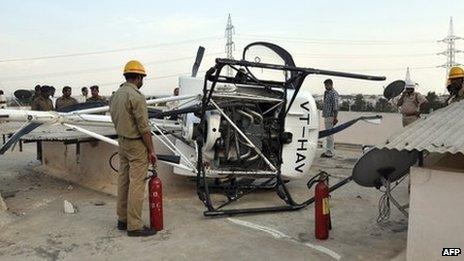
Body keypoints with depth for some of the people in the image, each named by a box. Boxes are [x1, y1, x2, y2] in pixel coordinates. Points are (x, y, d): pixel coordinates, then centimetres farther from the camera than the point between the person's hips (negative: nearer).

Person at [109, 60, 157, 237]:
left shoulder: (115, 95, 10)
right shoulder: (136, 96, -17)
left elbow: (115, 121, 15)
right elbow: (144, 127, -19)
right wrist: (151, 150, -14)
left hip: (122, 143, 9)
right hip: (137, 144, -9)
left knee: (123, 181, 14)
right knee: (136, 184, -5)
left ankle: (122, 219, 24)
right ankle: (134, 226, 0)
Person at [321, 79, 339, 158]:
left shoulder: (334, 93, -12)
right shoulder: (326, 93, 17)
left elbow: (335, 106, -18)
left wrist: (335, 117, -23)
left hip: (331, 116, -10)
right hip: (326, 116, 10)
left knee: (329, 134, -7)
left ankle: (329, 152, -2)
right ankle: (330, 150, 24)